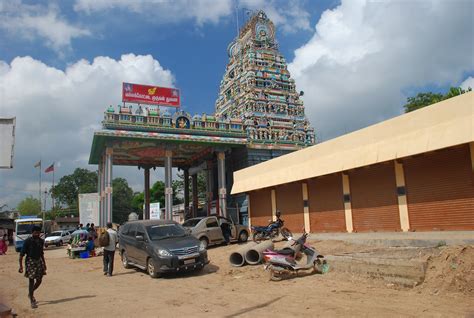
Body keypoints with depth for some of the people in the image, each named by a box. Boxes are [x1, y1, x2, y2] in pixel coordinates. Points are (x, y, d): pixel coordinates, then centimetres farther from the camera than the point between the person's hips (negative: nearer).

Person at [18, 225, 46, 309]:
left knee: (39, 280, 7)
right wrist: (21, 266, -16)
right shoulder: (28, 241, -10)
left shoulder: (41, 241, 6)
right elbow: (22, 254, -10)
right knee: (32, 281, -5)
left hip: (39, 261, 5)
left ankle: (31, 293, 34)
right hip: (30, 261, -5)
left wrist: (44, 263, 19)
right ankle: (32, 301, 3)